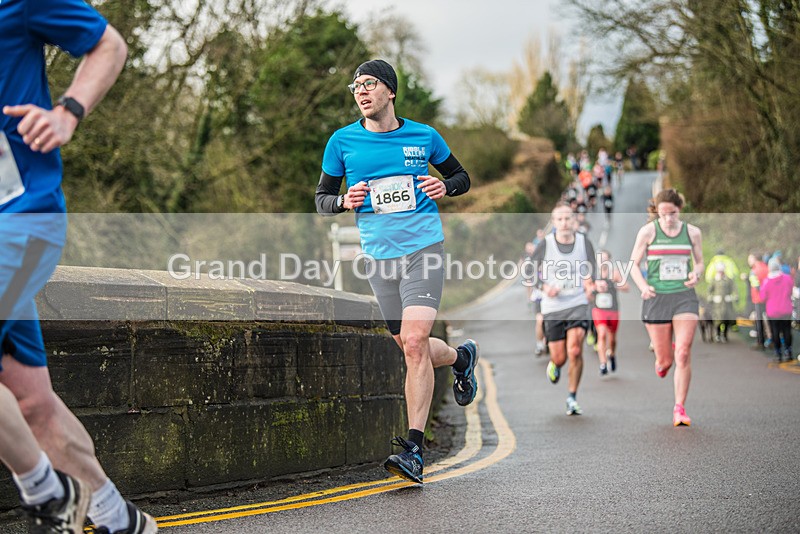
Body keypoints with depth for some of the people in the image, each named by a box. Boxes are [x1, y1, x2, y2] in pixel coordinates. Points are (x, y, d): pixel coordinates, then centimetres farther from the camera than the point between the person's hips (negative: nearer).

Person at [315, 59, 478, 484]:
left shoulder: (424, 136, 4)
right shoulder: (342, 141, 5)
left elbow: (461, 176, 18)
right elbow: (322, 199, 11)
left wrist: (446, 187, -5)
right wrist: (345, 201, -11)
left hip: (424, 248, -3)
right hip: (379, 256, 3)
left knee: (415, 342, -18)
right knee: (409, 347, 10)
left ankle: (413, 449, -15)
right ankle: (461, 357, 45)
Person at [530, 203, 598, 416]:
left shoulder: (584, 242, 0)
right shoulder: (545, 244, -4)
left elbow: (592, 270, 11)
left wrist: (590, 283, -11)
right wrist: (544, 286, -12)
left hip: (578, 305, 0)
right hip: (552, 308, 0)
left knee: (575, 351, -17)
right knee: (559, 357, 2)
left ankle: (572, 398, -1)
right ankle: (555, 365, 43)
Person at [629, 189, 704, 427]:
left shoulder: (692, 232, 5)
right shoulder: (648, 231, -1)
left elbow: (699, 262, 16)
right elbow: (633, 264, 3)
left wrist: (696, 274, -7)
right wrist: (643, 287, -14)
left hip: (685, 297, 1)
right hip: (656, 298, -1)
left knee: (683, 354, -11)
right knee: (664, 359, 3)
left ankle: (679, 409, -3)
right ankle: (662, 363, 43)